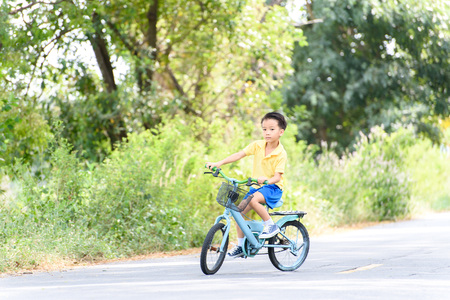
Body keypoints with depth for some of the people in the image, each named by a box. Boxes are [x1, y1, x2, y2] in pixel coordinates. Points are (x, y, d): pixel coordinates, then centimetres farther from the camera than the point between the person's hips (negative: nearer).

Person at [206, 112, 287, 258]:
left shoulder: (281, 154, -15)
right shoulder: (257, 145, -1)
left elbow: (277, 176, -21)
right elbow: (239, 155, -5)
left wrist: (266, 179, -43)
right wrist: (218, 163, -14)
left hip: (273, 187, -6)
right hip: (256, 186, 6)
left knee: (253, 199, -35)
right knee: (239, 211, -6)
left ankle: (271, 225, -16)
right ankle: (240, 246, 9)